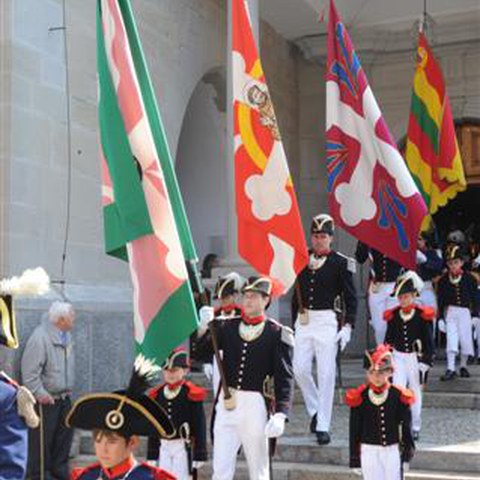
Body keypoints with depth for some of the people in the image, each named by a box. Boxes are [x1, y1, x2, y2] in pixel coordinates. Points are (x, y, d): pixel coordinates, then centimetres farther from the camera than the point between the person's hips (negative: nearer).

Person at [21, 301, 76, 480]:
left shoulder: (66, 335, 5)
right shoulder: (40, 337, -22)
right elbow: (30, 371, -22)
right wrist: (40, 394, -21)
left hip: (64, 397, 8)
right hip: (46, 399, -8)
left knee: (65, 433, 15)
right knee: (42, 438, 2)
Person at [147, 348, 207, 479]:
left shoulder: (192, 394, -8)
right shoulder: (157, 395, 5)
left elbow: (200, 426, -7)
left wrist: (200, 455, -8)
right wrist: (152, 455, 11)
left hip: (183, 447, -4)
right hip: (163, 447, 5)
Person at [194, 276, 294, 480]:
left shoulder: (277, 334, -4)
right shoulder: (228, 327, 8)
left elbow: (285, 377, -9)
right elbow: (202, 354, 6)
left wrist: (280, 414, -20)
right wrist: (205, 326, -9)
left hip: (255, 406, -3)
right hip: (226, 403, 3)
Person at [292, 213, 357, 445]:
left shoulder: (340, 263, -3)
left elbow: (351, 298, -2)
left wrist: (348, 326, -9)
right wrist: (294, 321, 14)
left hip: (327, 321, -4)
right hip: (304, 320, 4)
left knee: (326, 374, -1)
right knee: (300, 369, 0)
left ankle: (323, 427, 6)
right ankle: (315, 410, 24)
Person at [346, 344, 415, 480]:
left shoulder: (399, 396, -4)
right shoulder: (359, 397, -6)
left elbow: (406, 425, 3)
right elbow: (355, 429, -1)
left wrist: (408, 448, 1)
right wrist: (354, 456, 0)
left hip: (392, 450, 1)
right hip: (369, 451, 0)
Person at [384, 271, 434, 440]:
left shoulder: (423, 315, -7)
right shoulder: (392, 315, 0)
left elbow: (429, 342, -4)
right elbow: (388, 340, 8)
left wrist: (425, 362, -7)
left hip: (416, 358, -1)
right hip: (397, 357, 1)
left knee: (415, 392, 11)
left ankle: (415, 427, 24)